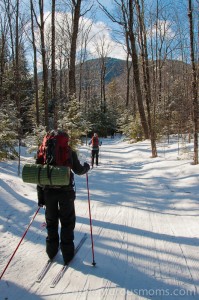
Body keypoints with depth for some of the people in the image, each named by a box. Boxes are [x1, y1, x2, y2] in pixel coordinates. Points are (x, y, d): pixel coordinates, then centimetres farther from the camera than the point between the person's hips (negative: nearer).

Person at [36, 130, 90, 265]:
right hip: (66, 191, -3)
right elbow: (78, 170, 1)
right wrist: (87, 167, 24)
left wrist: (40, 196, 7)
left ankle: (52, 250, 27)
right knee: (67, 221, 11)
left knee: (51, 220, 18)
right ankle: (67, 252, 15)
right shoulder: (69, 151, -4)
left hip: (48, 191, 3)